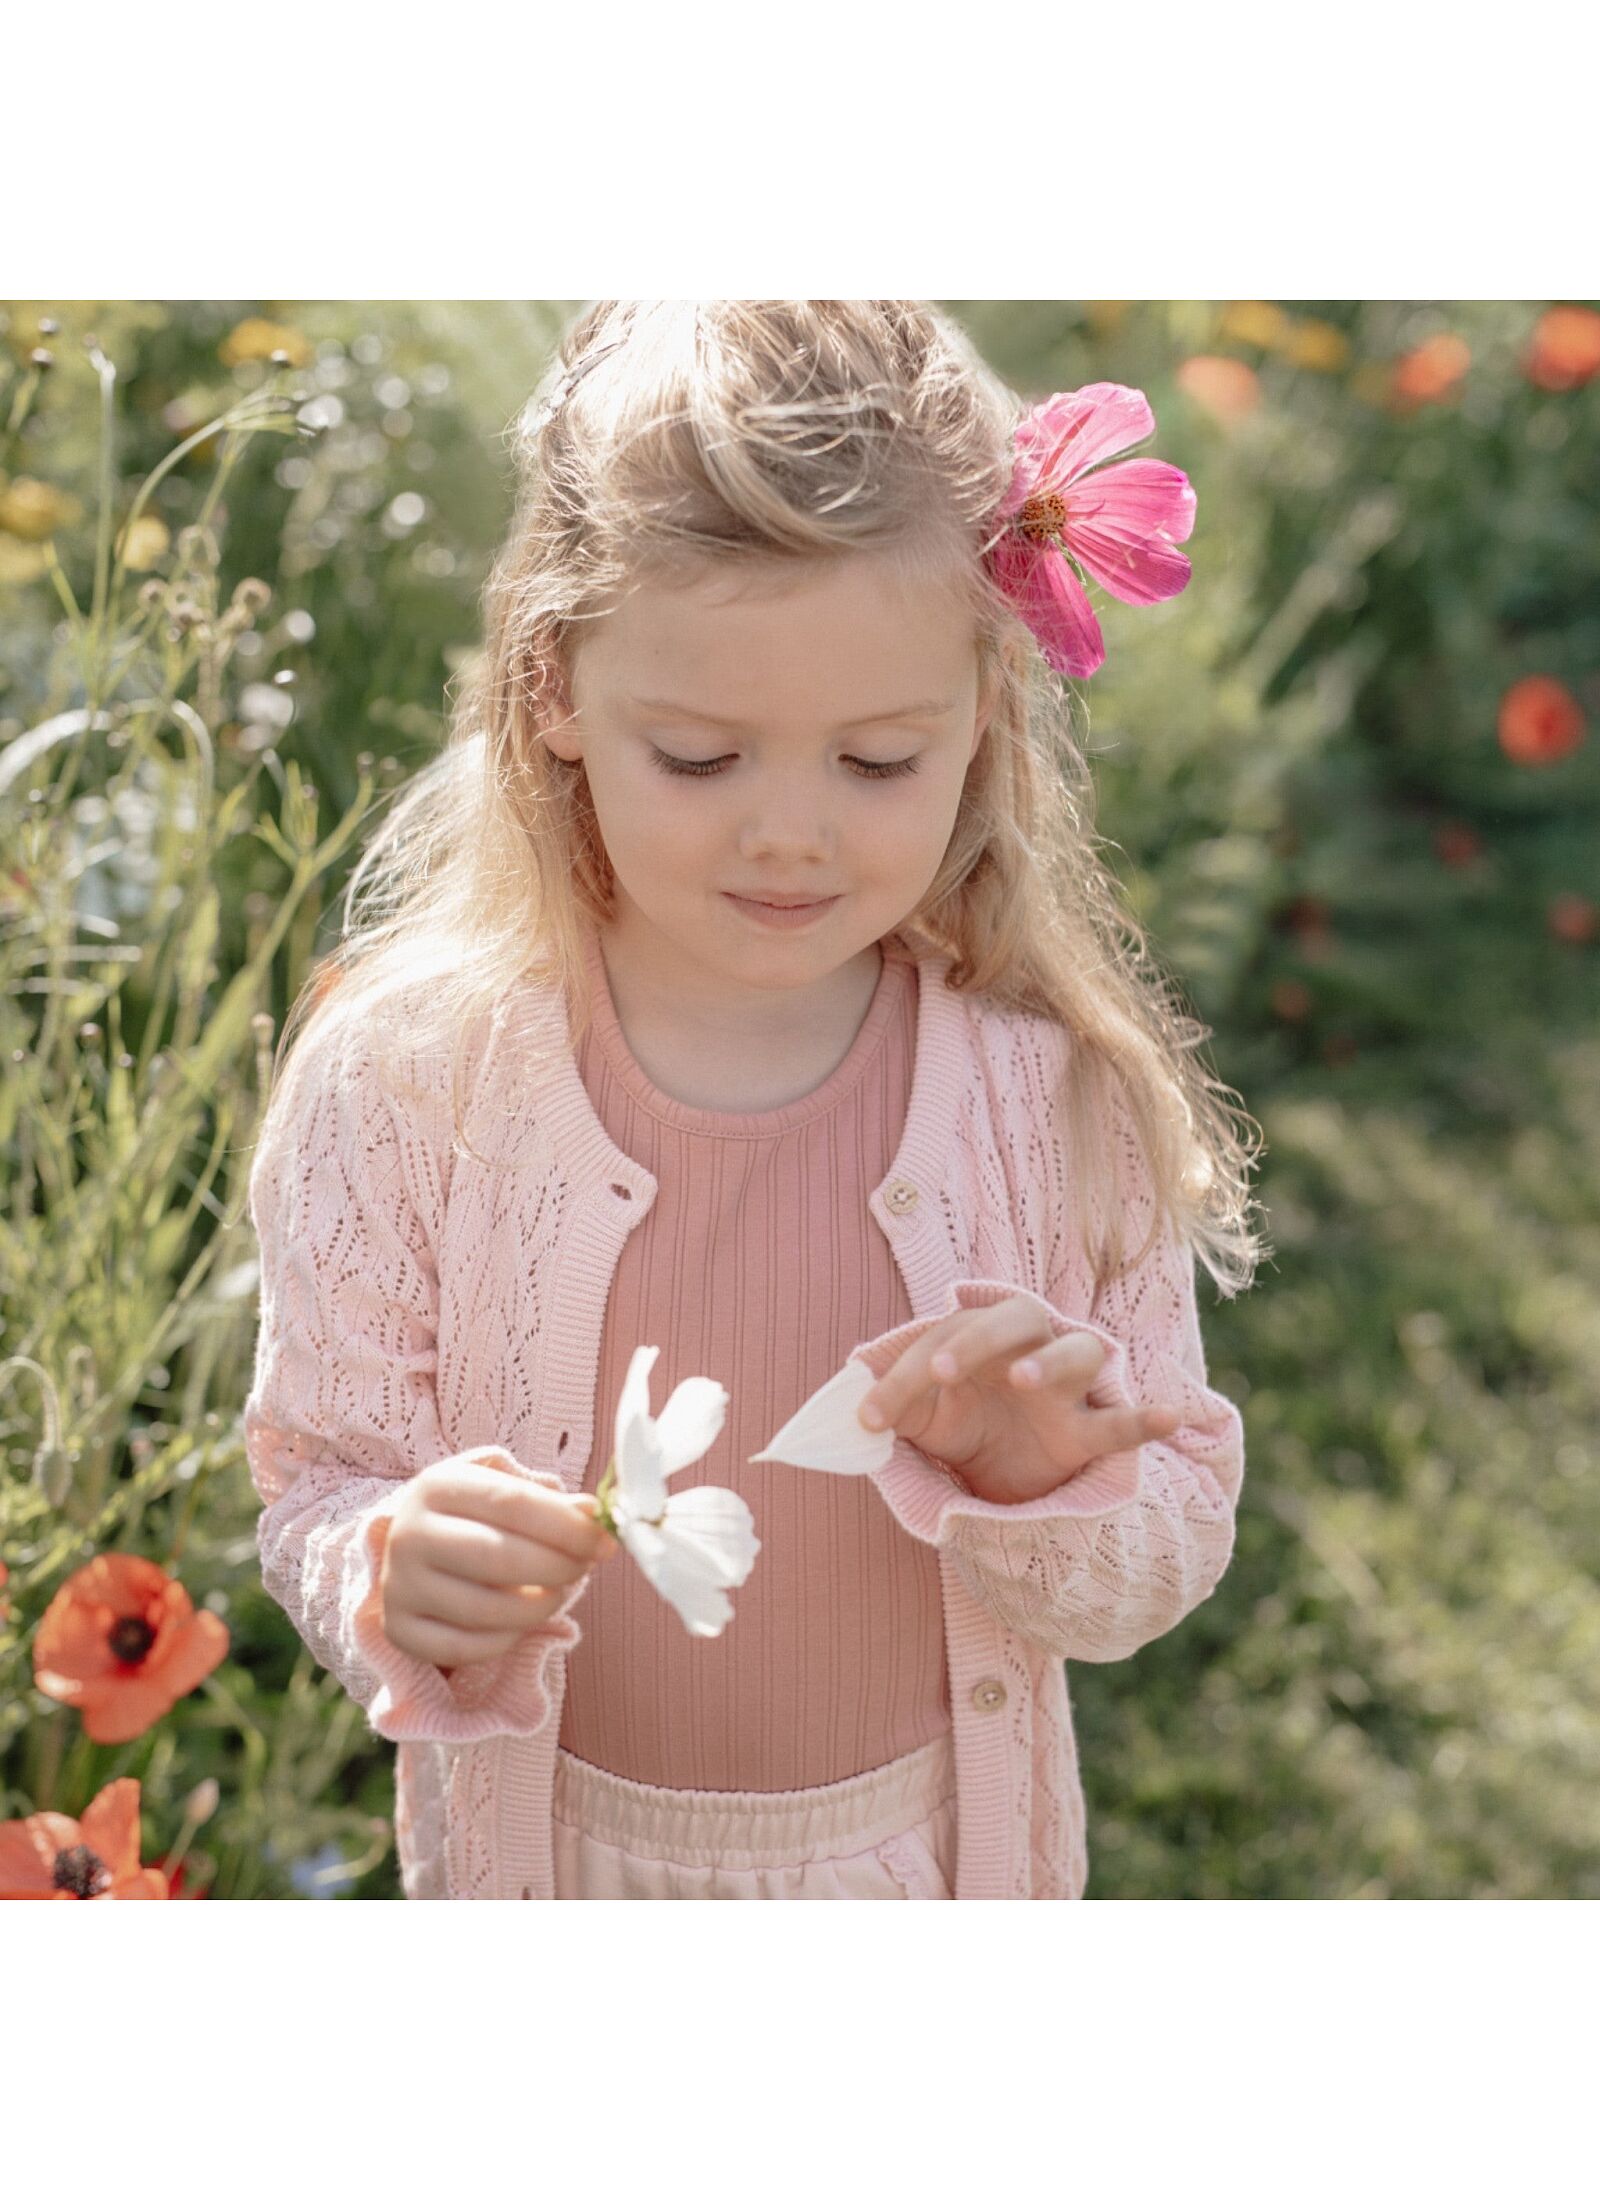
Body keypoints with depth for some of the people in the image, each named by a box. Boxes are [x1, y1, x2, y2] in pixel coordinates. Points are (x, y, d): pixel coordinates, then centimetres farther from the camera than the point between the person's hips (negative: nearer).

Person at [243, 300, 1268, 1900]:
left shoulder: (1057, 1088, -17)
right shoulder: (400, 1077, -20)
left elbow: (1162, 1567, -10)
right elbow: (317, 1489, -11)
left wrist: (1040, 1487, -30)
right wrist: (402, 1585, -32)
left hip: (932, 1850, 1)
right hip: (549, 1851, 0)